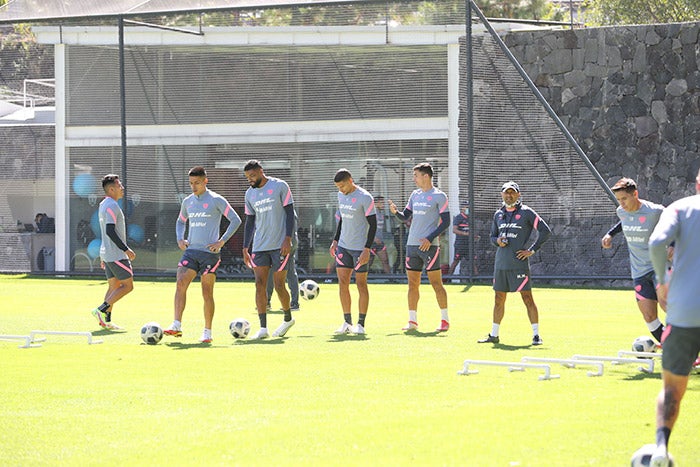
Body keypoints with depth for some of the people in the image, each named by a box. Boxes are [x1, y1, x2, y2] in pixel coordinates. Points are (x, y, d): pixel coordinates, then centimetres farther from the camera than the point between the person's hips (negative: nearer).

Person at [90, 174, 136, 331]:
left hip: (107, 254, 10)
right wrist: (126, 249, -20)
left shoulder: (103, 205, 17)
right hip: (116, 255, -10)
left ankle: (106, 321, 5)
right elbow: (110, 231, -24)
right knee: (127, 285, -6)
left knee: (114, 286, 10)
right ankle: (101, 310, -13)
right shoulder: (111, 205, -15)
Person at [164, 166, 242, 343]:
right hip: (190, 251, 4)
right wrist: (180, 239, 11)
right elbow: (181, 221, 30)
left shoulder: (216, 200, -3)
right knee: (180, 284, -15)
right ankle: (177, 326, -20)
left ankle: (207, 332, 9)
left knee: (207, 293, -1)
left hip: (209, 252, -4)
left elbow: (235, 220, -4)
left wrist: (221, 241, -10)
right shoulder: (188, 201, 13)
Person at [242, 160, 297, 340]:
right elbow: (250, 222, 16)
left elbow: (290, 213, -4)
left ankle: (288, 318, 23)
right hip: (259, 247, 4)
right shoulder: (250, 194, 12)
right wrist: (245, 248, 10)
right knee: (260, 284, -6)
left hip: (279, 246, -4)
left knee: (279, 286, -2)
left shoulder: (280, 186, -3)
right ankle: (263, 328, -7)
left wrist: (288, 239, -13)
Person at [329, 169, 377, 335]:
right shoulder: (341, 195, 9)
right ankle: (347, 322, 8)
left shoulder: (365, 198, -13)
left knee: (361, 283, -1)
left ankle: (361, 324, 5)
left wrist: (367, 249, -17)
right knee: (342, 282, 1)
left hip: (360, 248, -7)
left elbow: (373, 224, -12)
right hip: (343, 246, 7)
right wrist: (335, 241, 17)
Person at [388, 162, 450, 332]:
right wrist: (395, 212, -3)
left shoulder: (439, 196, -5)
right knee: (412, 284, 6)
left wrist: (430, 238, -17)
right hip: (412, 244, 7)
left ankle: (445, 320, 1)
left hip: (429, 245, -6)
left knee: (436, 283, -5)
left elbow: (445, 222, -8)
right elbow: (405, 217, 19)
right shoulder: (415, 195, 14)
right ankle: (412, 321, 10)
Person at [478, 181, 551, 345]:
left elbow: (545, 231, -4)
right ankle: (494, 335, 18)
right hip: (500, 263, 6)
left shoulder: (526, 212, -2)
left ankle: (536, 335, -3)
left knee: (527, 298, -6)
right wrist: (497, 241, 0)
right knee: (499, 299, 10)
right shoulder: (498, 214, 14)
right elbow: (492, 236, 25)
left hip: (519, 263, -6)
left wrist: (532, 250, -8)